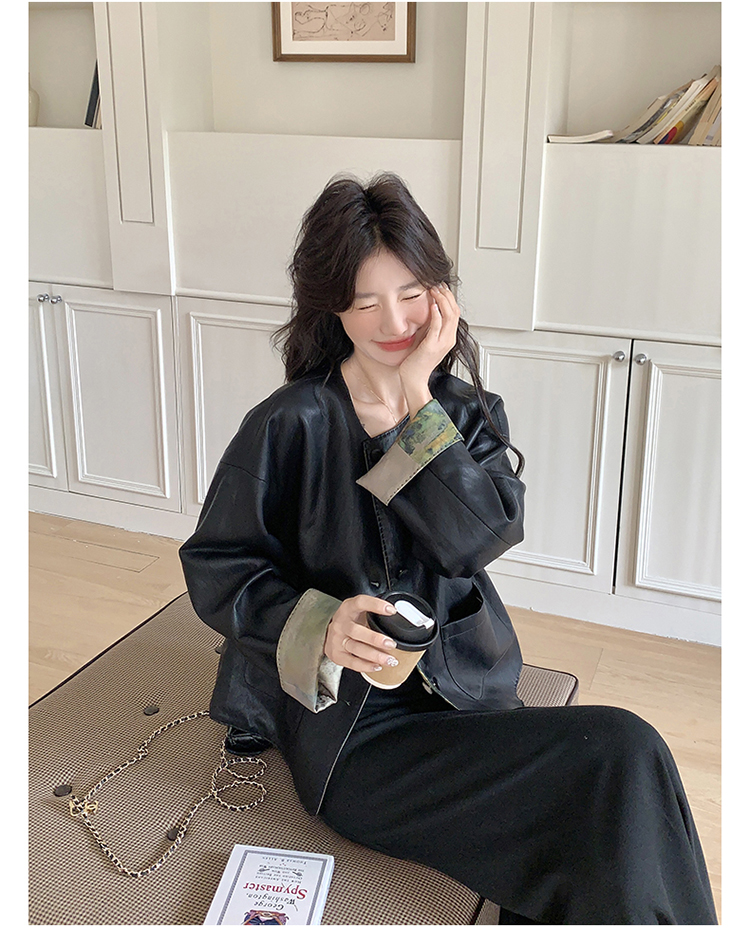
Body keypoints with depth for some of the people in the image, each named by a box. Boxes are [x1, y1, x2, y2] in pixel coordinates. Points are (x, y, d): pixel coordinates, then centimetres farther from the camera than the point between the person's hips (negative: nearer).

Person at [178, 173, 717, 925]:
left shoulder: (469, 413, 8)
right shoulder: (291, 424, -5)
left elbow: (480, 539, -9)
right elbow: (214, 567, -4)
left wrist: (417, 400, -13)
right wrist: (318, 627, -20)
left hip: (464, 697, 5)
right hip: (347, 728, -4)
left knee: (626, 755, -22)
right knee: (620, 759, -21)